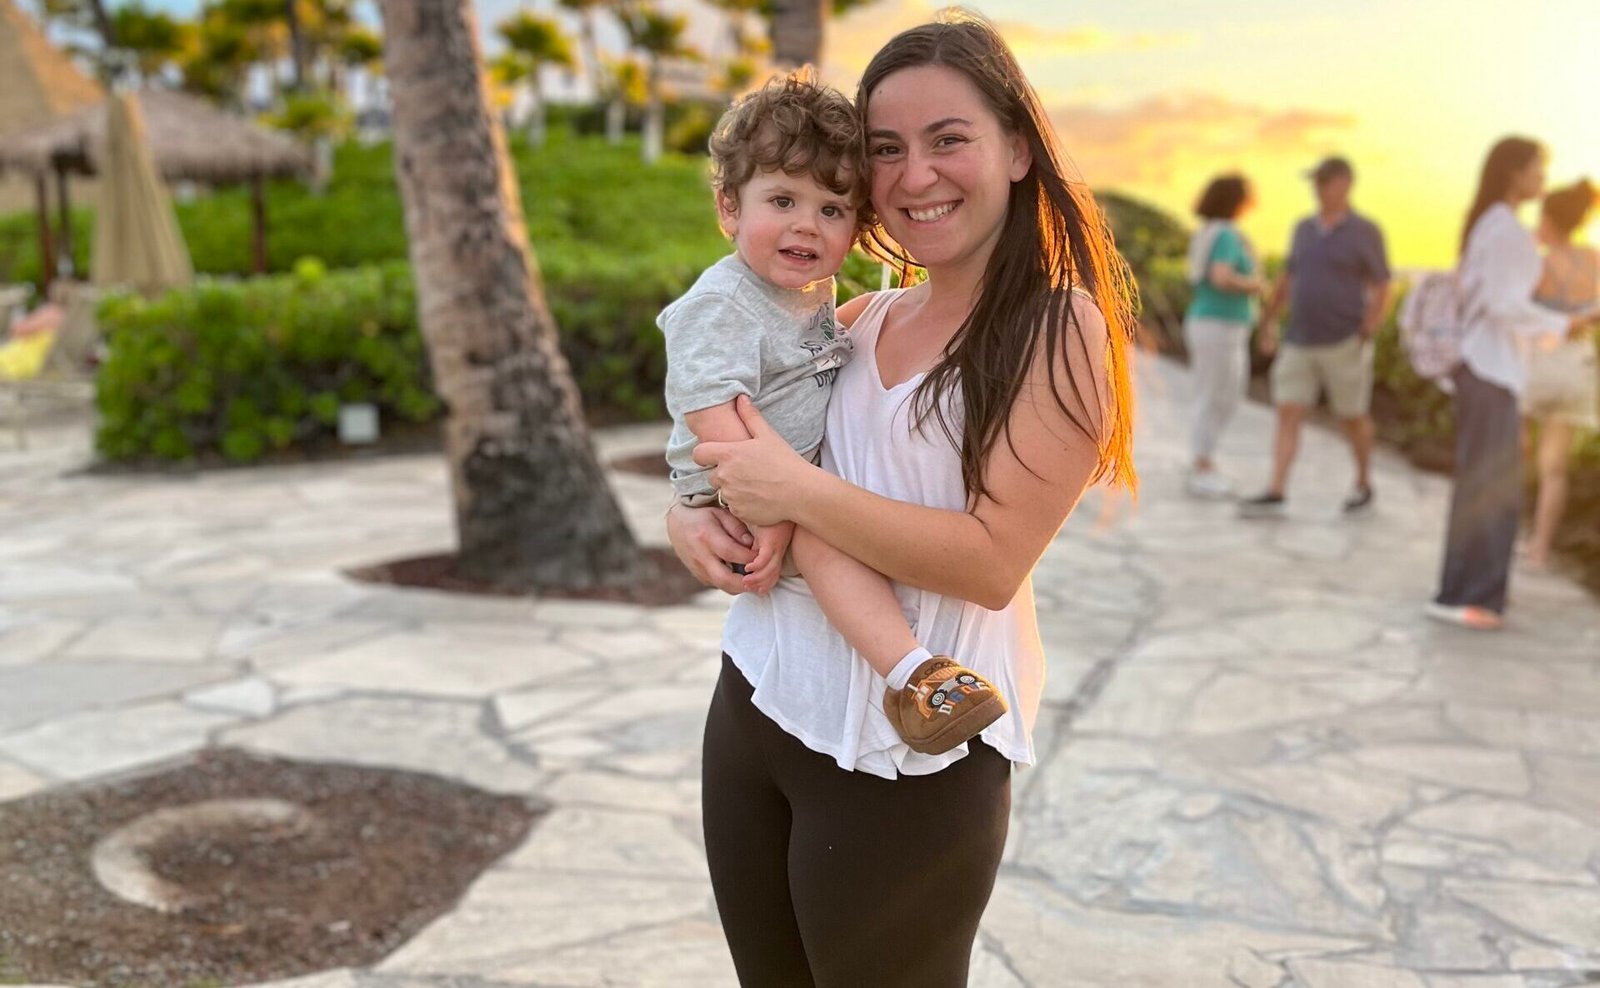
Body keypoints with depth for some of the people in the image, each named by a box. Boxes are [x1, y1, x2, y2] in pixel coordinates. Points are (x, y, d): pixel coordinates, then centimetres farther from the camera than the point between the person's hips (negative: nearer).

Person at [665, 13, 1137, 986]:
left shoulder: (1059, 329, -11)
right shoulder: (860, 323, 6)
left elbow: (992, 560, -19)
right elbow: (716, 437, 15)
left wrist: (798, 491, -22)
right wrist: (689, 514, -7)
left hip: (905, 763, -6)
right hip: (754, 706, 6)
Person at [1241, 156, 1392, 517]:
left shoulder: (1365, 231, -6)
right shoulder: (1304, 228, 9)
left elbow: (1382, 291, -6)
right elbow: (1287, 278, 18)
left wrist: (1365, 338, -15)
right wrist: (1269, 324, 16)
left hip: (1344, 344, -4)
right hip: (1298, 344, 4)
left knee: (1352, 418, 9)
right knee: (1287, 415, -5)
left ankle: (1363, 484, 30)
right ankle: (1275, 494, -9)